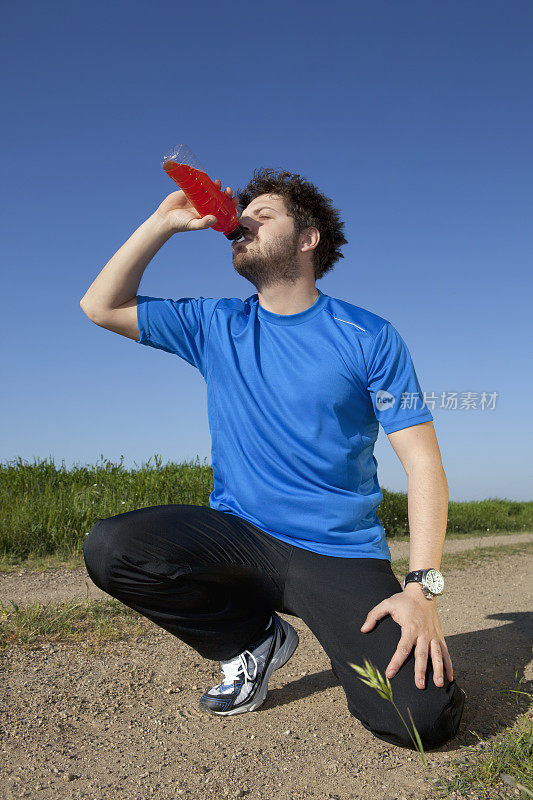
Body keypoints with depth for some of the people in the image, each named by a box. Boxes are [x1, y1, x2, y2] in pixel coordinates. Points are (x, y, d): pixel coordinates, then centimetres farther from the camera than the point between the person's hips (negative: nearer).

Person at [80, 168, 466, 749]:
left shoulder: (368, 337, -2)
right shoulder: (216, 326, 8)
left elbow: (423, 463, -5)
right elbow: (101, 306, 8)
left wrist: (421, 588, -17)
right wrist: (166, 221, 0)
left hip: (341, 553, -3)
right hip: (238, 536, 4)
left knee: (424, 716, -24)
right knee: (110, 548, -24)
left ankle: (352, 644, 13)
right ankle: (256, 640, 2)